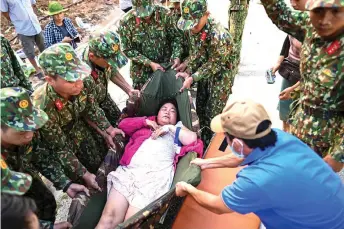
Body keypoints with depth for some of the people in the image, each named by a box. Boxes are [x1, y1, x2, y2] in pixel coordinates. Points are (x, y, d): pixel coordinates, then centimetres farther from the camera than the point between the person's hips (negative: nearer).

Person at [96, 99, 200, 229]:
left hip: (156, 176, -2)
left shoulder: (177, 131, 24)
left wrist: (171, 127, 7)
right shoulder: (145, 124, 29)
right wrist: (146, 121, 12)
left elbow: (192, 138, 7)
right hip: (129, 170, 2)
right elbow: (123, 124, 22)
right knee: (109, 216, -14)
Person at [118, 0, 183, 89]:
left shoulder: (163, 13, -12)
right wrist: (150, 63, -17)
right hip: (142, 71, -1)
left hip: (166, 66, 1)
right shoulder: (127, 22, -15)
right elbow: (128, 50, -10)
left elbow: (175, 37, -3)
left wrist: (176, 57, -17)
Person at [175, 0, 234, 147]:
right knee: (200, 109, 18)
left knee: (212, 115, 3)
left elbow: (214, 64, -24)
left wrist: (192, 78, -23)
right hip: (204, 75, 7)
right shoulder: (193, 28, -11)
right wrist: (188, 71, -6)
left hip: (220, 78, -7)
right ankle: (204, 141, 39)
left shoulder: (218, 36, -35)